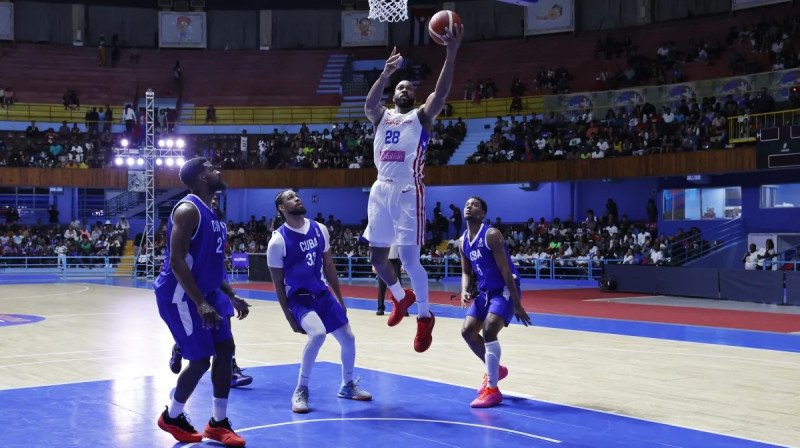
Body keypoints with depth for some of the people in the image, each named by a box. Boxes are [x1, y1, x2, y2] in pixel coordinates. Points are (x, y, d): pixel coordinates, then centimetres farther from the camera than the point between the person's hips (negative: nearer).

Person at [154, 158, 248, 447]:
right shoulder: (188, 210, -18)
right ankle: (171, 418, 18)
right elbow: (176, 261, -25)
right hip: (181, 296, -10)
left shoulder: (211, 214, 12)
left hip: (206, 292, 10)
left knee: (225, 350, 6)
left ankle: (218, 423, 15)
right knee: (200, 360, -5)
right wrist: (200, 303, -28)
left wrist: (231, 296, 16)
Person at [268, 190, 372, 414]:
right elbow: (278, 284, -9)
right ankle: (301, 390, -13)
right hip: (299, 297, -6)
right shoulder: (278, 241, -16)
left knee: (348, 339, 7)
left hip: (323, 293, 6)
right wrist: (290, 317, -9)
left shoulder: (319, 230, 0)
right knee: (318, 334, -31)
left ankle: (347, 386, 33)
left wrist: (339, 299, 12)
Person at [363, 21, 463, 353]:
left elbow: (441, 93, -10)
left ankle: (425, 317, 10)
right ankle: (401, 297, 36)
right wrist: (385, 73, -23)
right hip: (380, 190, 5)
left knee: (409, 259, -7)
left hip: (408, 191, -4)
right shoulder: (382, 116, 16)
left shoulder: (421, 117, 9)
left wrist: (451, 53, -20)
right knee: (377, 257, 9)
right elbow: (369, 104, -8)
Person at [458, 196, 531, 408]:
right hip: (485, 291, 9)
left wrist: (517, 305, -22)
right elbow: (467, 272, 14)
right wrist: (464, 292, -8)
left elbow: (506, 272, -22)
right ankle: (495, 369, 31)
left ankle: (493, 390, -16)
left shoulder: (491, 235, -20)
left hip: (504, 290, -9)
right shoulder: (463, 241, 5)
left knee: (489, 329, -24)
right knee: (467, 331, 8)